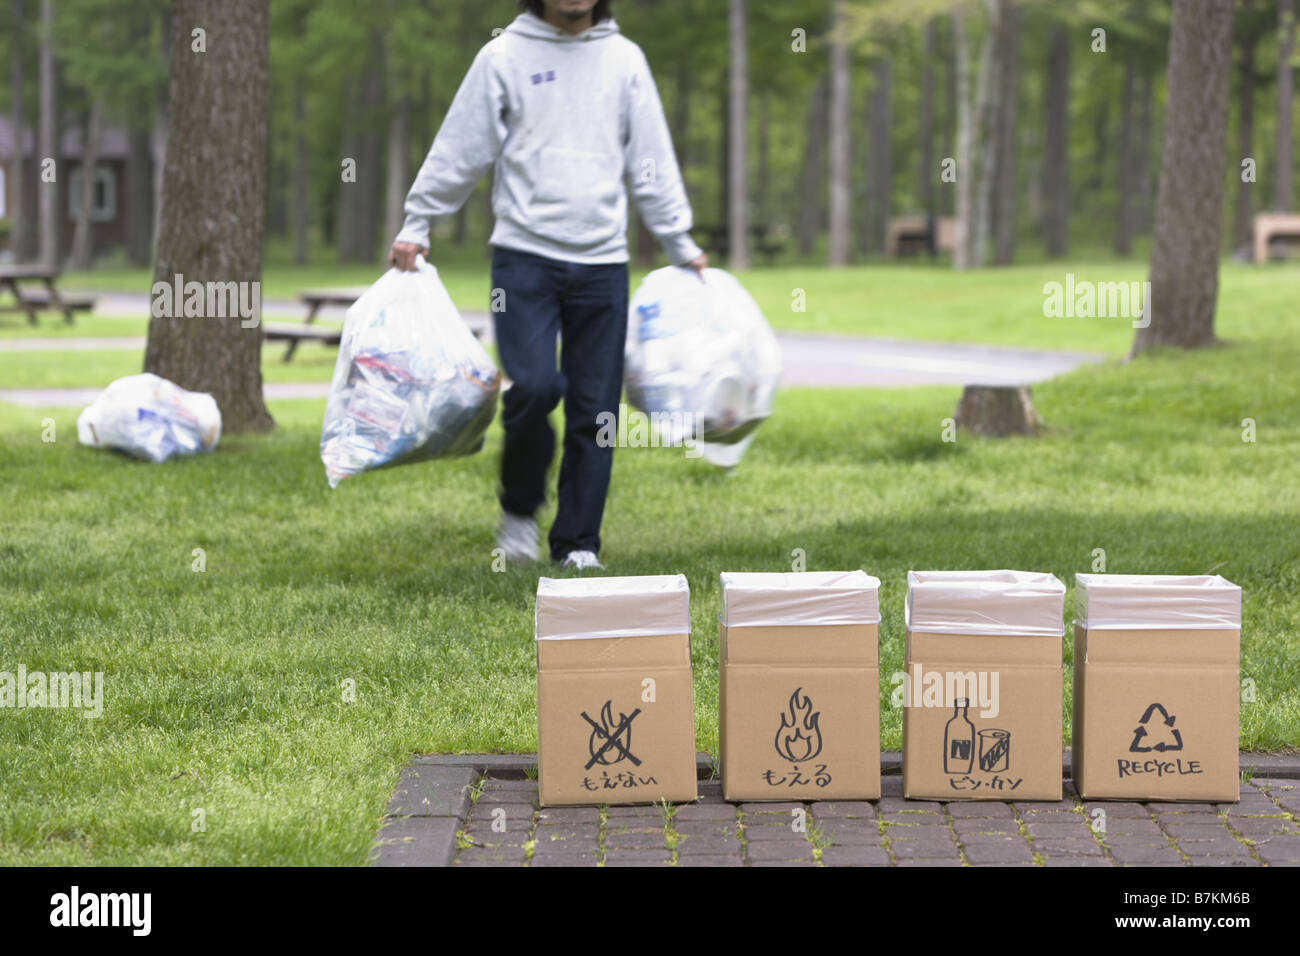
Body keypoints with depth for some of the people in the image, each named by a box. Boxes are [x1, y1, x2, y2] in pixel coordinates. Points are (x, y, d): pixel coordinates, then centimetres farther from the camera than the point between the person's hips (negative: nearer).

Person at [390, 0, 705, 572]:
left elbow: (651, 161, 14)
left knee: (594, 406, 1)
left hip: (602, 264, 3)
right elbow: (459, 150, 4)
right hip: (525, 254, -3)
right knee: (534, 386, -17)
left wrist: (680, 245, 15)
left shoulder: (624, 59, 10)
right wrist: (416, 227, 4)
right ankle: (519, 509, 8)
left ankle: (577, 543, 11)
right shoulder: (504, 57, 1)